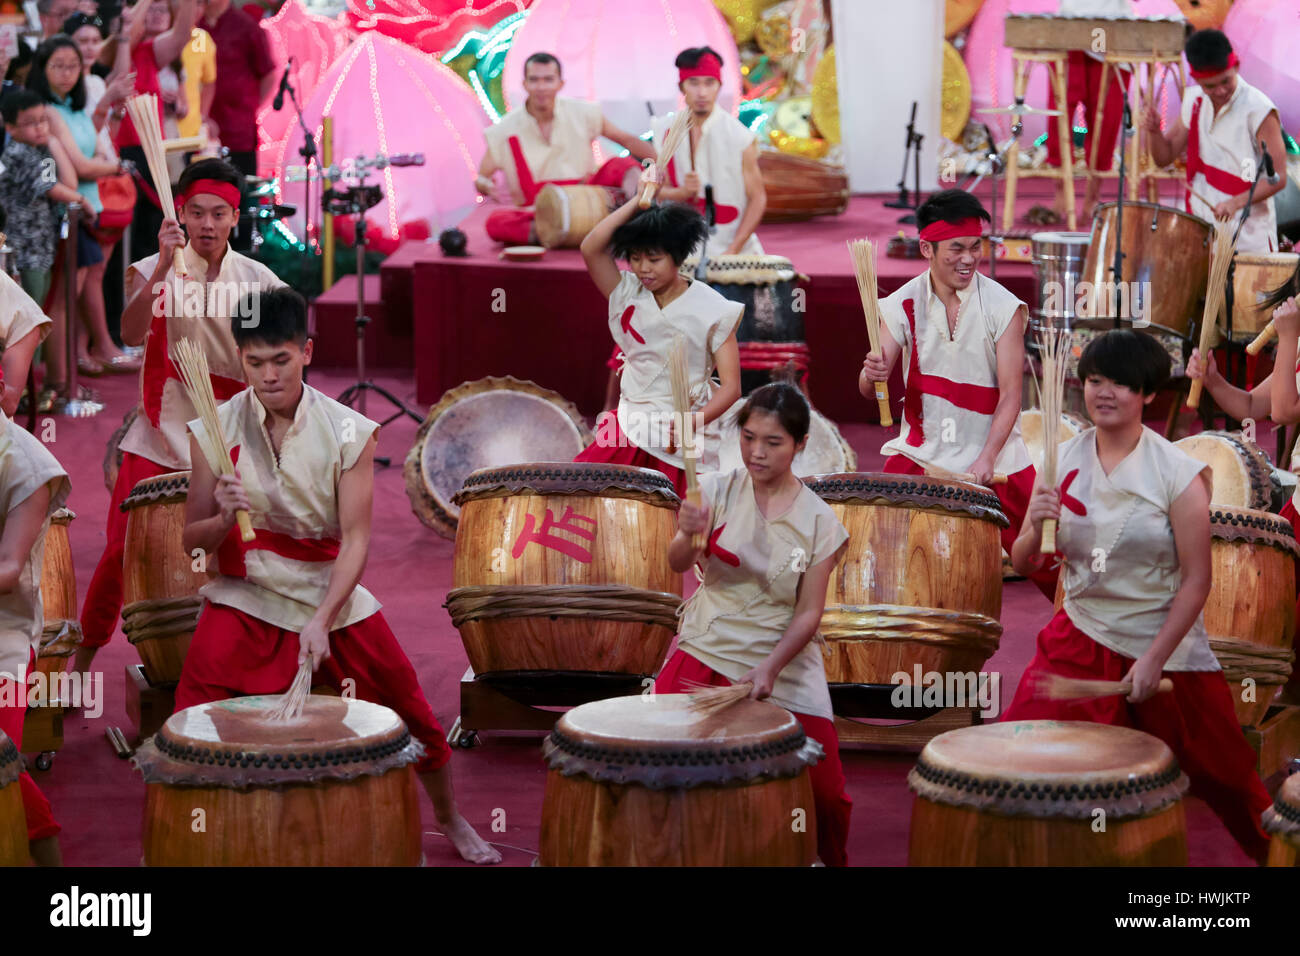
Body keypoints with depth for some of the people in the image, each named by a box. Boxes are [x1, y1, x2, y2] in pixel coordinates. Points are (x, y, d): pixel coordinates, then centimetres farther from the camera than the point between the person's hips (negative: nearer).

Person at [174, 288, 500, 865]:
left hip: (330, 592, 1)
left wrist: (321, 618, -25)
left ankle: (450, 818, 32)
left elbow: (355, 537, -12)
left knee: (409, 710, 6)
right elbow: (192, 540, -3)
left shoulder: (348, 433, -10)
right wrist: (224, 518, -26)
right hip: (244, 595, 0)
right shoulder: (215, 432, -8)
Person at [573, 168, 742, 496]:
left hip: (683, 445, -3)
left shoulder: (711, 309, -5)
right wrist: (638, 201, -10)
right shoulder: (627, 294, 4)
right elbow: (591, 248, -12)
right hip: (629, 432, 3)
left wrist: (693, 422, -25)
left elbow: (730, 386, -9)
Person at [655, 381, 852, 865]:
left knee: (824, 791, -9)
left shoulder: (818, 522, -4)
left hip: (783, 666, 0)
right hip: (706, 653, 0)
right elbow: (678, 563, -12)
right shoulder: (717, 489, -2)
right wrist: (689, 537, -35)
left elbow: (808, 613, -5)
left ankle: (828, 860, 21)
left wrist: (769, 669, -19)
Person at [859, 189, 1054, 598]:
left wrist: (987, 458, -23)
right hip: (921, 452, 1)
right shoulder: (902, 306, -4)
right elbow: (869, 390, -7)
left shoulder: (1003, 307, -9)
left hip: (995, 459, -1)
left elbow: (1010, 394, -11)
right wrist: (872, 373, -31)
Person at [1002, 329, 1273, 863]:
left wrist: (1154, 660, -17)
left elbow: (1196, 582, -11)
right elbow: (1024, 564, 2)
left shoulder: (1177, 474, -12)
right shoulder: (1062, 464, -2)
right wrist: (1038, 526, -19)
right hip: (1081, 638, 3)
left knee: (1220, 775, 10)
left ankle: (1274, 850, 35)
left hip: (1165, 645, -3)